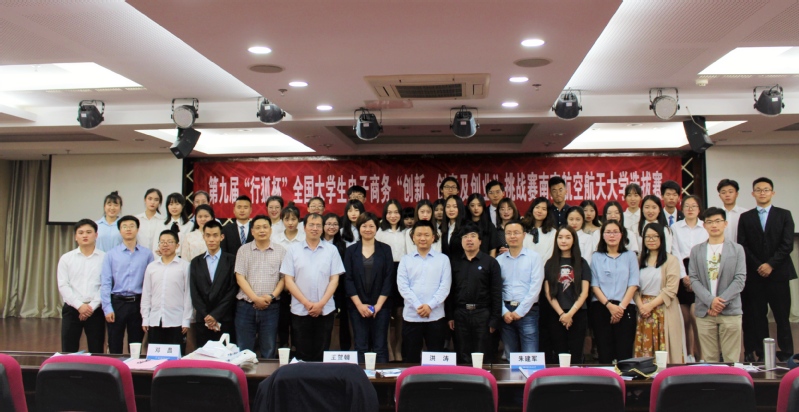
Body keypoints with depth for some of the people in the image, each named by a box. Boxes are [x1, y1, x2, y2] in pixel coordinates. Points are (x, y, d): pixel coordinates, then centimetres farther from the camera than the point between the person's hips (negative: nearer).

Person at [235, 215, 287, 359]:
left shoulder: (280, 251, 5)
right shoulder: (243, 250, 5)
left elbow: (284, 278, 3)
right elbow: (240, 277, -1)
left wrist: (272, 296, -11)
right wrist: (255, 298, -11)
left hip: (271, 307, 0)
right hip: (246, 306, 0)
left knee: (269, 350, 7)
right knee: (243, 350, 5)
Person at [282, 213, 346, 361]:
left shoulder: (331, 250, 4)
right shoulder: (293, 250, 3)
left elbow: (334, 280, 1)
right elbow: (288, 280, 0)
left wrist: (321, 303, -9)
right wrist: (306, 303, -9)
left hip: (325, 311, 0)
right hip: (300, 311, 0)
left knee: (321, 354, 5)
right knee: (303, 354, 5)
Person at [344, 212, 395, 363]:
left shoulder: (385, 249, 4)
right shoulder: (351, 250, 6)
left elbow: (389, 278, 0)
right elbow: (348, 279, 1)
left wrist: (378, 304, -8)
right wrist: (360, 305, -8)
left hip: (381, 306, 0)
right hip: (357, 306, 1)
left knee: (380, 347, 1)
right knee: (360, 347, 3)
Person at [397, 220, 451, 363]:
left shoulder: (443, 259, 5)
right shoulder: (405, 260, 7)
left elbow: (445, 286, -3)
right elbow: (402, 286, -2)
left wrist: (430, 306, -14)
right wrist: (418, 306, -13)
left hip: (436, 317, -1)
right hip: (411, 316, 1)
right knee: (410, 358, 6)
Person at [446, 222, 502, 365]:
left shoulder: (490, 262, 1)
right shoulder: (454, 262, 8)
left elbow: (496, 293, -2)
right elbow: (450, 291, 7)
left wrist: (494, 320, -6)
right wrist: (450, 316, 2)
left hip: (482, 314, -2)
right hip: (460, 314, 2)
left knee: (483, 358, 4)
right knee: (462, 357, 8)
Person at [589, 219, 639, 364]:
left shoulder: (630, 256, 11)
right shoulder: (597, 257, 11)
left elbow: (633, 285, 3)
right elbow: (594, 285, 3)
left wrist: (621, 306, -10)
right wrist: (609, 305, -11)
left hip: (625, 308, 0)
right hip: (601, 307, 0)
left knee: (624, 354, -5)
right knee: (605, 354, 0)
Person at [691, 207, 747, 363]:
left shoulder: (737, 249, 5)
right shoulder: (696, 250, 9)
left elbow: (740, 280, -2)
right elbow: (693, 279, 2)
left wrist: (721, 301, -11)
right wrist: (710, 301, -12)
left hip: (730, 311, -1)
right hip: (704, 312, 1)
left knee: (732, 359, 1)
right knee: (709, 359, 5)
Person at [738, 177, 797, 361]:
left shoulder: (784, 215, 8)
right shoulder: (745, 217, 10)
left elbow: (787, 244, -1)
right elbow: (742, 246, 3)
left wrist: (770, 264, -11)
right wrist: (758, 266, -8)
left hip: (778, 273, -1)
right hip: (754, 275, 1)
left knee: (782, 316, 0)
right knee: (757, 317, 1)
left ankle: (786, 354, 6)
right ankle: (761, 355, 6)